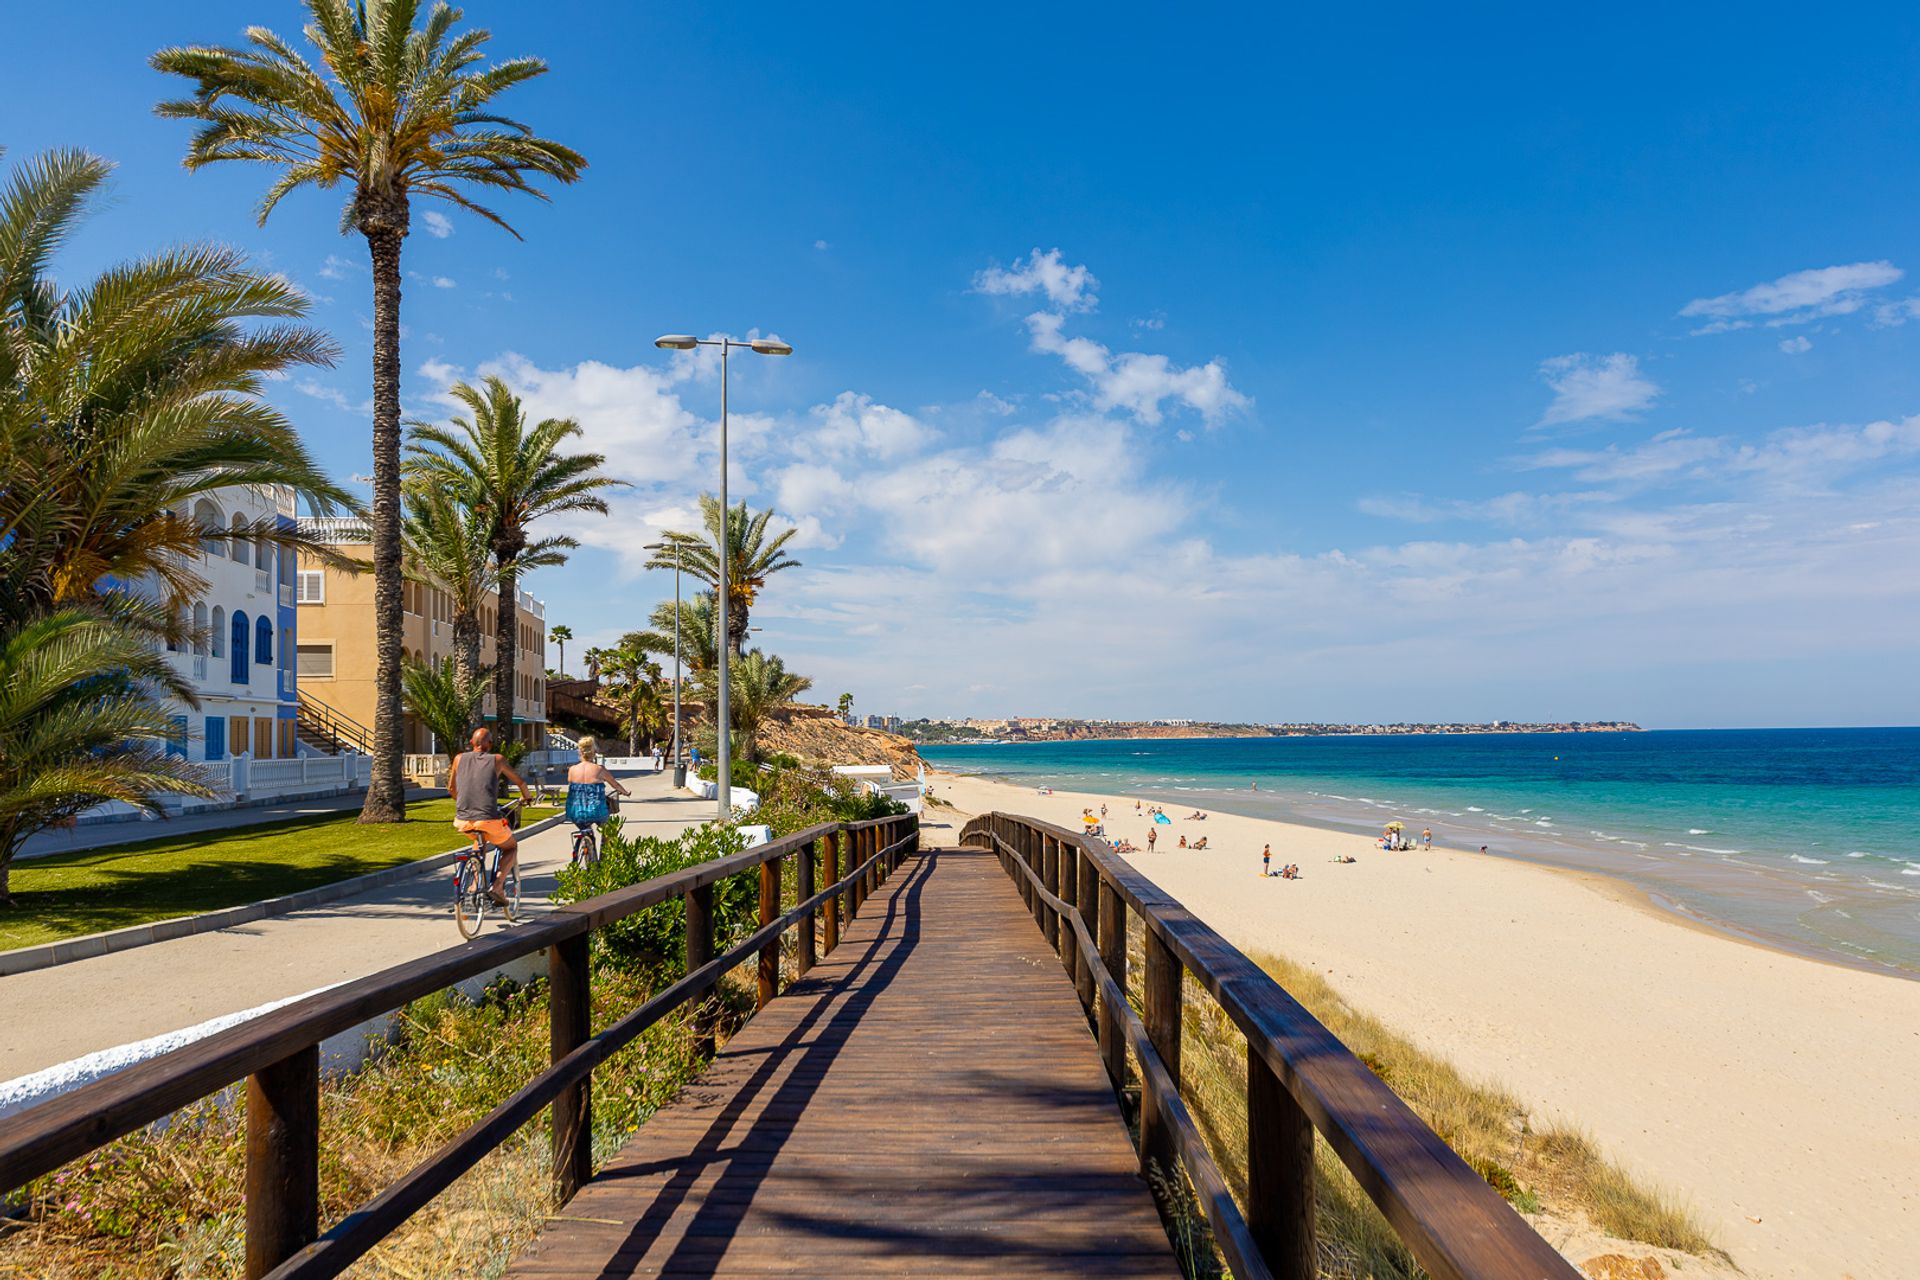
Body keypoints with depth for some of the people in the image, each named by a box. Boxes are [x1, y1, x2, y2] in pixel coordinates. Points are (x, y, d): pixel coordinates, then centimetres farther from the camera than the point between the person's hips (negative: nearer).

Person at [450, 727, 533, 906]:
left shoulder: (460, 758, 13)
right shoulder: (497, 760, 7)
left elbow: (451, 788, 23)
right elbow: (520, 781, 17)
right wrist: (526, 797, 39)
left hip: (462, 822, 3)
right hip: (488, 820, -3)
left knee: (480, 839, 37)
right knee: (511, 847, 23)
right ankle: (496, 885, 0)